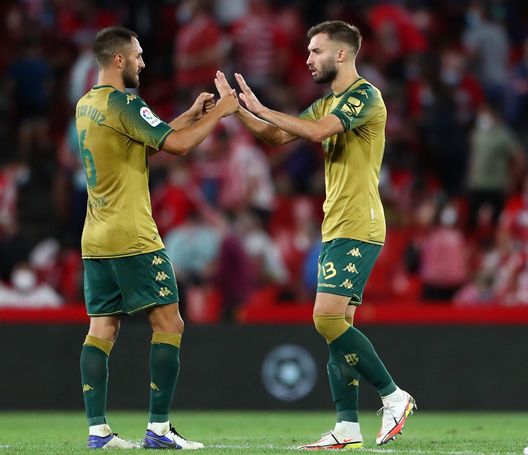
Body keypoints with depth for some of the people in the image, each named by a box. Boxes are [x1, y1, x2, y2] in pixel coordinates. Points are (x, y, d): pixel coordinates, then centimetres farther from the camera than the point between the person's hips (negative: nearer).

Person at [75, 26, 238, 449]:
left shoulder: (87, 106, 14)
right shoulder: (123, 104, -14)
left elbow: (150, 140, 23)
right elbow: (176, 144, -18)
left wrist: (192, 115, 19)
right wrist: (218, 113, -6)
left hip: (96, 240, 9)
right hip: (133, 239, -9)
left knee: (102, 329, 6)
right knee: (169, 323, -2)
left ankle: (97, 429, 2)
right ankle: (159, 428, -5)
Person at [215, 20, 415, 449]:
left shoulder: (365, 95, -10)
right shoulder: (327, 104, 19)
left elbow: (318, 130, -24)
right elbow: (277, 136, 21)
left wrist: (261, 109, -17)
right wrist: (236, 108, 9)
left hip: (357, 230, -9)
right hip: (335, 231, 9)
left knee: (328, 318, -16)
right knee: (339, 324, 5)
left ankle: (394, 397, -6)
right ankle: (347, 428, 5)